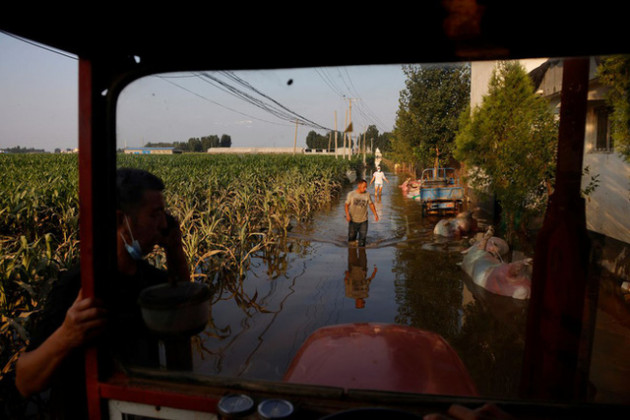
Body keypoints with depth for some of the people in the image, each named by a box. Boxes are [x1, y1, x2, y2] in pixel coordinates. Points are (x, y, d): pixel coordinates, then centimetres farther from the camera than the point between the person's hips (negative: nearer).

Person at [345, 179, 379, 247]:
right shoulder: (351, 194, -7)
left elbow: (371, 204, 7)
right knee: (351, 237, 10)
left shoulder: (367, 194, -4)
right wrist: (347, 214, -20)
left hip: (363, 221, 1)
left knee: (363, 238, 3)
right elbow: (347, 205, -5)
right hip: (353, 220, -1)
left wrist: (375, 214, 1)